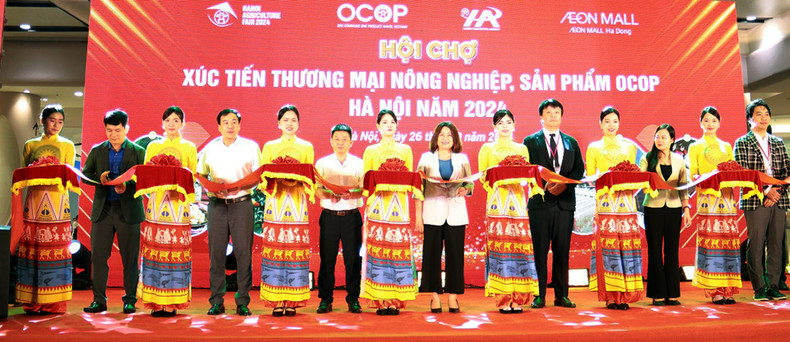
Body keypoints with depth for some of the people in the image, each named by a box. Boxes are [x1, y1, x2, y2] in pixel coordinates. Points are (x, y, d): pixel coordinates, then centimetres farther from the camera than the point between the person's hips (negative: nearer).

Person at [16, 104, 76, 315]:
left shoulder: (67, 145, 12)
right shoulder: (30, 145, 16)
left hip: (57, 203, -2)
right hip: (34, 201, 2)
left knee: (56, 248, -5)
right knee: (32, 248, -1)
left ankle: (54, 303, -1)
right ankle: (33, 302, 5)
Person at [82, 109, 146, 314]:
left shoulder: (138, 152, 3)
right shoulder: (97, 151, 12)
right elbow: (85, 175, 10)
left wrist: (127, 187, -21)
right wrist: (99, 178, -11)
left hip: (128, 211, -2)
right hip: (102, 210, 3)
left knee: (130, 258, 2)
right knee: (98, 256, 2)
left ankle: (130, 300, 11)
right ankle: (99, 300, 12)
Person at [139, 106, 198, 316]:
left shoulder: (189, 148, 12)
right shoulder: (153, 147, 16)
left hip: (178, 203, -2)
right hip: (156, 203, 2)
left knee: (176, 250, -5)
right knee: (155, 249, -2)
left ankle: (172, 302, 0)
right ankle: (156, 301, 5)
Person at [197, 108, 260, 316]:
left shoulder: (251, 147, 5)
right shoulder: (210, 148, 11)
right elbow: (201, 175, 15)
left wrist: (239, 186, -13)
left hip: (242, 203, -2)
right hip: (217, 204, 2)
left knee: (243, 252, -2)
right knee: (216, 252, 2)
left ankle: (243, 302, 6)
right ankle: (216, 301, 11)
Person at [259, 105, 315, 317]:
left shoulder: (307, 147, 13)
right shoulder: (269, 147, 13)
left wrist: (298, 179, -12)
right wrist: (277, 178, -12)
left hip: (297, 203, 0)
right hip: (275, 203, 0)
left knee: (296, 249, -4)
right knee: (275, 249, -5)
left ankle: (292, 301, 2)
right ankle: (276, 301, 1)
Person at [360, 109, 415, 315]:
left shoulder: (405, 150, 14)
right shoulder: (370, 151, 11)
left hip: (398, 206, 1)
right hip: (377, 206, -1)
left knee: (398, 250, -4)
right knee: (378, 249, -6)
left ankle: (395, 300, 2)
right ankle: (380, 301, 0)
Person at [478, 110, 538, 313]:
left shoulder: (522, 149, 18)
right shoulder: (487, 149, 12)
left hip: (518, 202, 2)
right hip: (497, 203, -2)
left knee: (519, 245, -6)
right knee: (499, 246, -8)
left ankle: (517, 299, 0)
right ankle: (503, 300, -2)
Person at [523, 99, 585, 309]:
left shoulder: (571, 142, 16)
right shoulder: (531, 141, 7)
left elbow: (579, 169, 9)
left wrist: (564, 184, -10)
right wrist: (545, 184, -16)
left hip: (565, 201, 3)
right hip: (540, 201, -3)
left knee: (562, 251, 6)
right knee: (539, 251, -1)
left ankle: (561, 296, 13)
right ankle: (539, 296, 5)